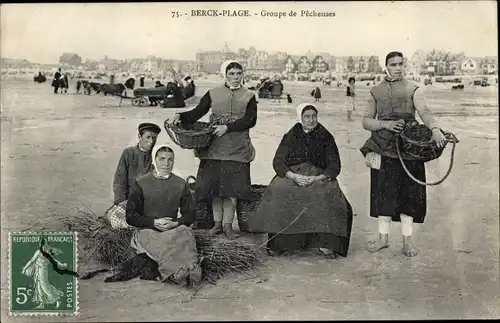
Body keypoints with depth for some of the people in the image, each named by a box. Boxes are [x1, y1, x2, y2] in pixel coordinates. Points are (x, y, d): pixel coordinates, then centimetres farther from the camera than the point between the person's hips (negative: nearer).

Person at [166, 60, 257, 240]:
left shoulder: (249, 96, 6)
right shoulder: (213, 93, 8)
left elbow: (251, 120, -6)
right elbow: (198, 112, 1)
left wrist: (227, 127, -17)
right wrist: (180, 116, -18)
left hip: (237, 148, -1)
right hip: (214, 146, 1)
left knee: (232, 185, -1)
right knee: (214, 184, 2)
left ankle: (227, 224, 8)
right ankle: (217, 222, 14)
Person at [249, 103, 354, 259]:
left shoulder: (326, 138, 9)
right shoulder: (290, 137, 9)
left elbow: (335, 166, 2)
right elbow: (277, 162, 0)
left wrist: (318, 178, -16)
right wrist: (294, 176, -18)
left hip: (319, 177, 0)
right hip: (291, 175, 0)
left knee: (328, 195, -34)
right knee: (279, 193, -33)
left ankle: (325, 244, -31)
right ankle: (277, 243, -27)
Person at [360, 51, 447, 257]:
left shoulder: (412, 89, 4)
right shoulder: (376, 91, 11)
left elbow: (424, 112, -13)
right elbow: (366, 121, 7)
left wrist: (435, 129, -33)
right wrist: (385, 124, -13)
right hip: (383, 149, 2)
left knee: (408, 192, 1)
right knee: (383, 192, 5)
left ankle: (407, 240, 12)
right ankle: (383, 238, 18)